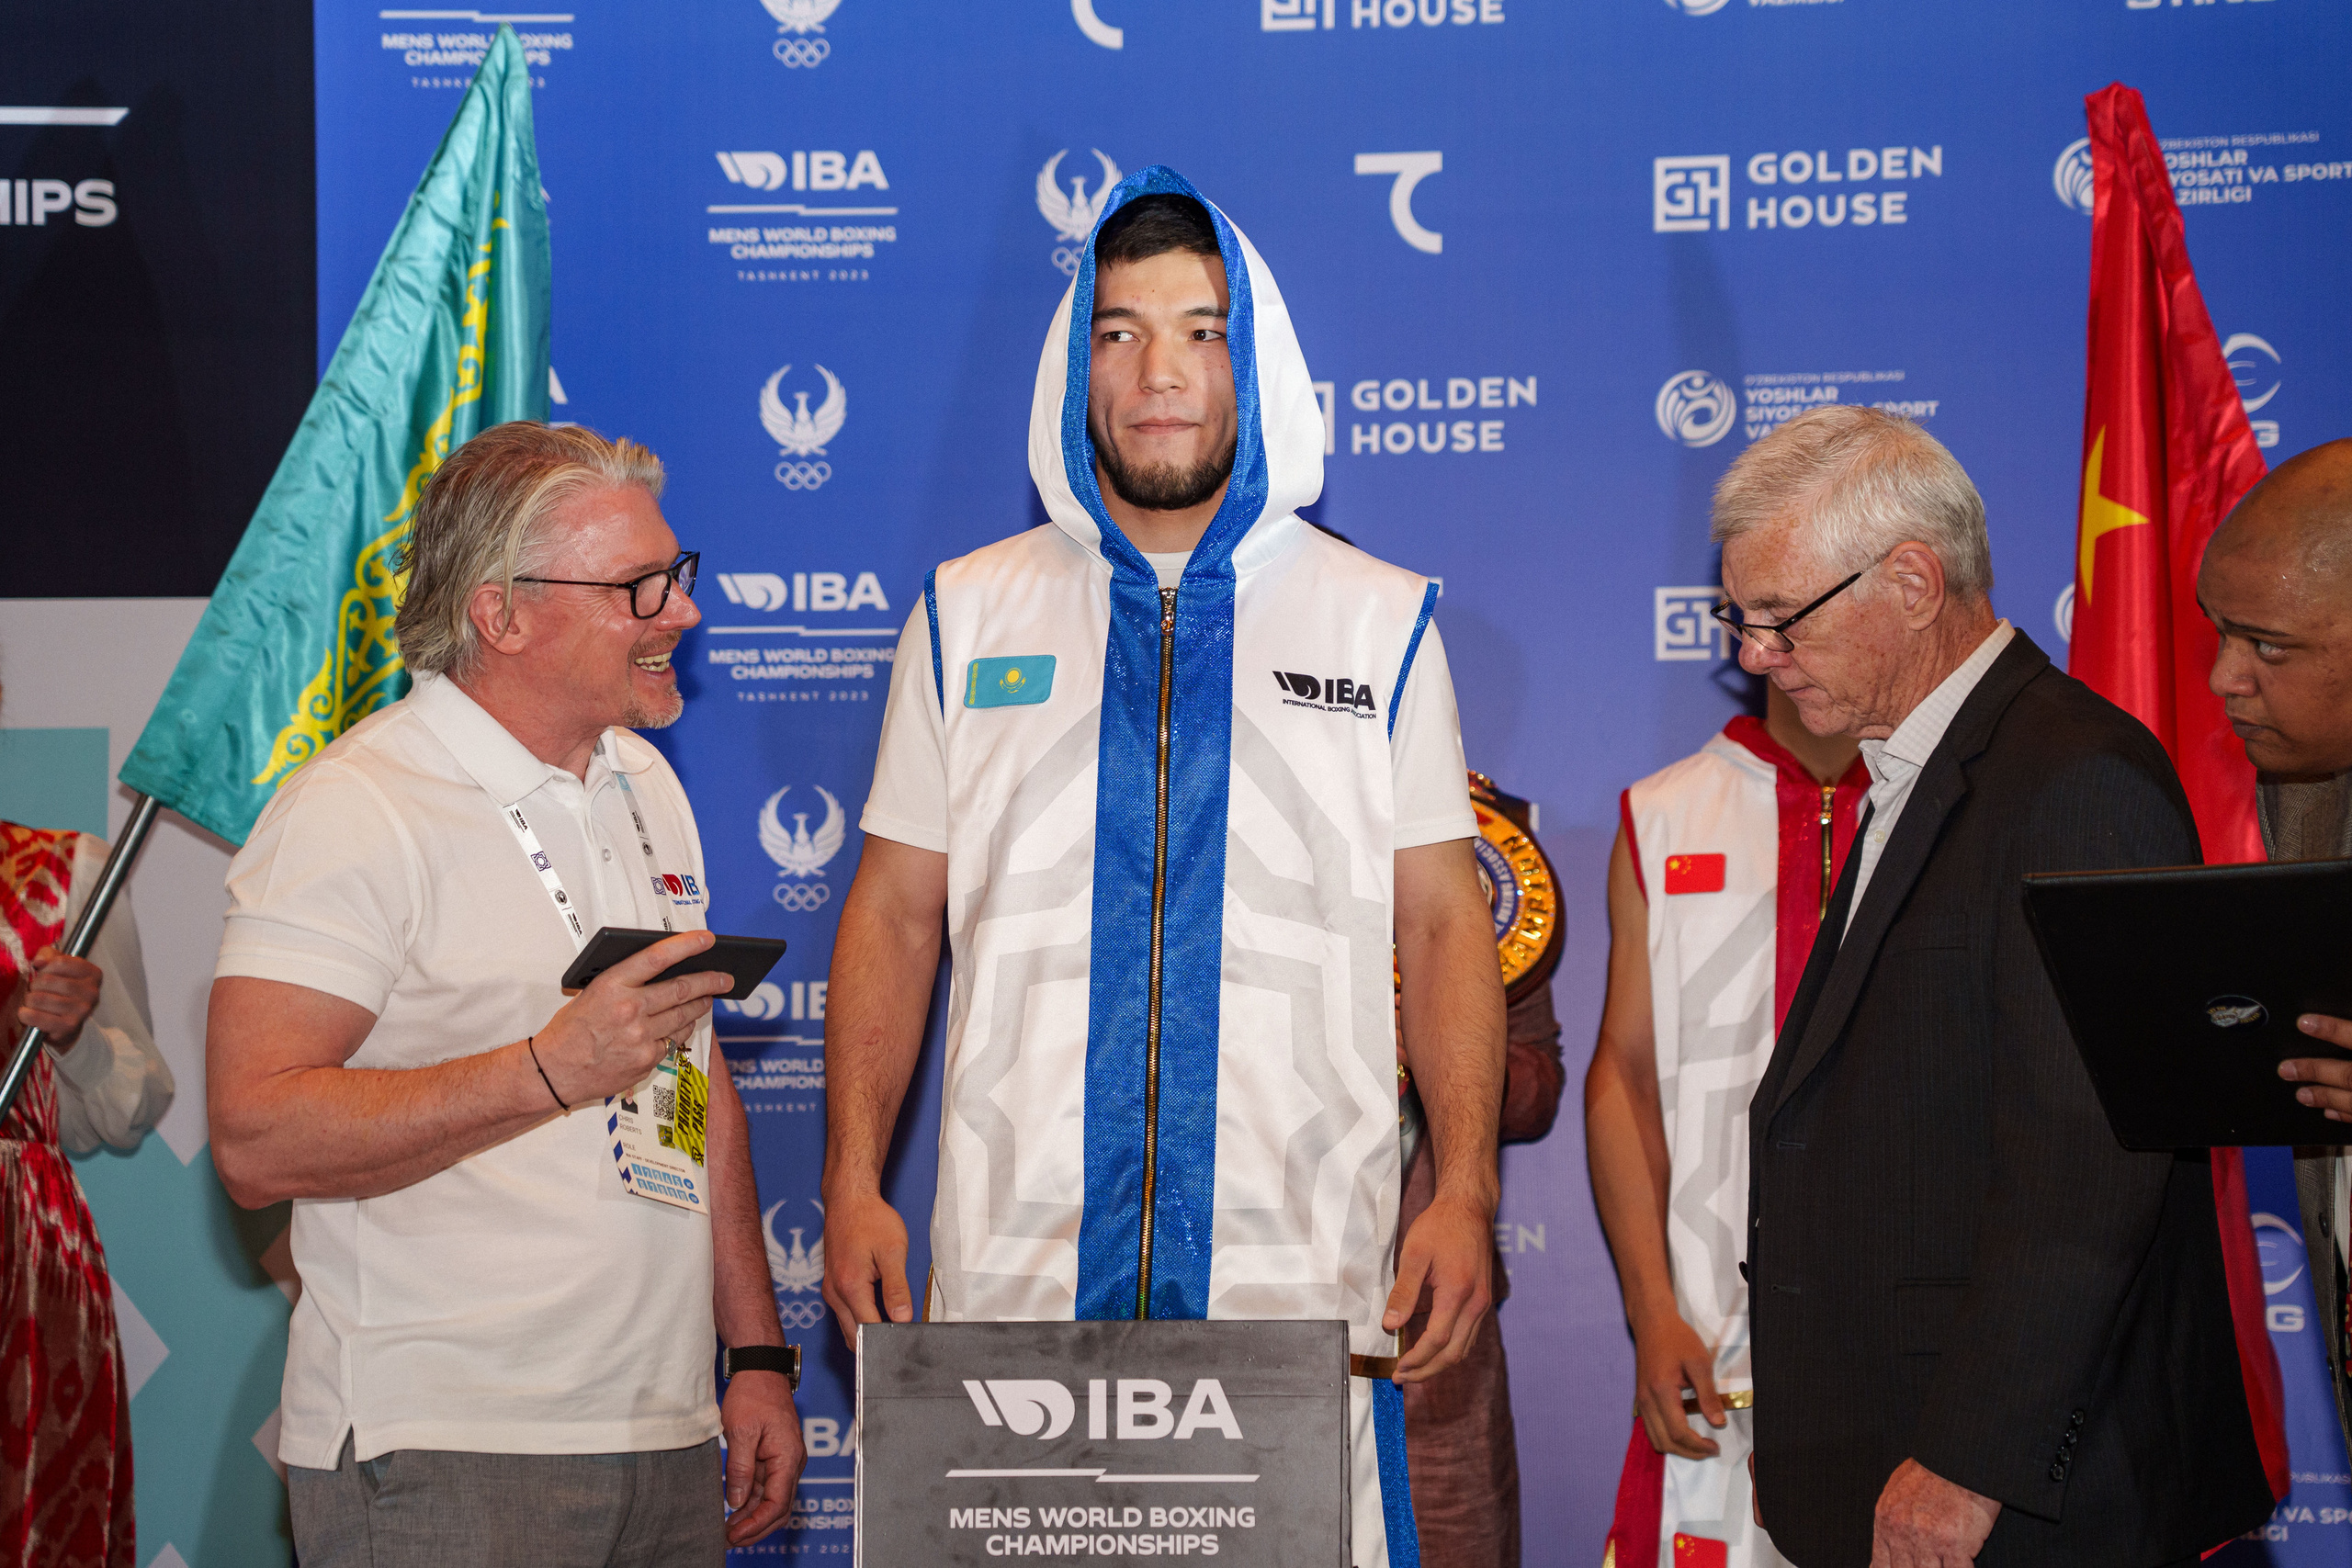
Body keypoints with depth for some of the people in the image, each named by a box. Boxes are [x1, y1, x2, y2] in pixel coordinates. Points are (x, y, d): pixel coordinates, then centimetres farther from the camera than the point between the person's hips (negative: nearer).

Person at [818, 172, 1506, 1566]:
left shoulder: (1379, 622, 8)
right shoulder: (968, 614, 11)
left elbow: (1445, 925, 6)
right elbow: (894, 915, 11)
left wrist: (1467, 1191, -5)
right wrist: (854, 1181, 1)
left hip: (1299, 1282, -1)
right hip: (1013, 1275, 1)